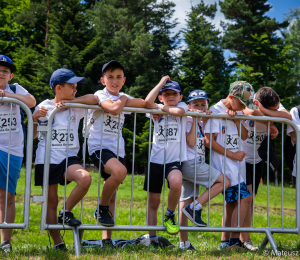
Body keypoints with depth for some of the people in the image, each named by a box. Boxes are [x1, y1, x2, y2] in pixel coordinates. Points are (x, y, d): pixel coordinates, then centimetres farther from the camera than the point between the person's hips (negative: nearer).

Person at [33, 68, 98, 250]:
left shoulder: (76, 107, 8)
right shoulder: (44, 107, 2)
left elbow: (94, 99, -7)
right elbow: (33, 135, 6)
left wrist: (68, 101, -10)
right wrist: (35, 118, -13)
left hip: (69, 158, 2)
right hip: (46, 159, -2)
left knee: (85, 178, -27)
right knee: (51, 201, 1)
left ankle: (66, 212, -5)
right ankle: (57, 242, 10)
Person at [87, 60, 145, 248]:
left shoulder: (124, 98, 15)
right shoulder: (100, 95, -5)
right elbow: (113, 109, -24)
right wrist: (123, 99, -7)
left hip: (117, 149, 7)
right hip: (99, 147, -7)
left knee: (112, 195, 5)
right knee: (120, 171, -34)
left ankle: (107, 239, 9)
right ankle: (102, 209, -12)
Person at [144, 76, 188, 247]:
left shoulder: (182, 106, 8)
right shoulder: (156, 110, 10)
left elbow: (178, 111, -18)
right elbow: (148, 101, -14)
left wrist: (162, 108, -4)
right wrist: (162, 83, -4)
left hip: (175, 160, -2)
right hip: (156, 160, 2)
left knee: (176, 182, -34)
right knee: (153, 201, 5)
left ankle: (170, 215, -8)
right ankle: (153, 239, 17)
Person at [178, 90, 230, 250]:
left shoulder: (202, 122, 21)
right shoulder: (188, 120, -3)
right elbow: (191, 142, -13)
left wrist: (205, 121, 1)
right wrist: (195, 119, -12)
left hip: (197, 164, 8)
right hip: (191, 163, -8)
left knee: (186, 201, 5)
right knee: (224, 182, -9)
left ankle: (184, 243, 5)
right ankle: (195, 208, -13)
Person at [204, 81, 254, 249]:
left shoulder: (237, 112, 13)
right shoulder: (215, 111, -9)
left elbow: (244, 136, 6)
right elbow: (208, 141, -13)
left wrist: (236, 117, -8)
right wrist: (232, 154, -14)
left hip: (237, 164, 8)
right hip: (223, 164, -8)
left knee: (232, 201, 10)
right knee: (244, 198, -17)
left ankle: (225, 241, 18)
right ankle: (234, 239, -13)